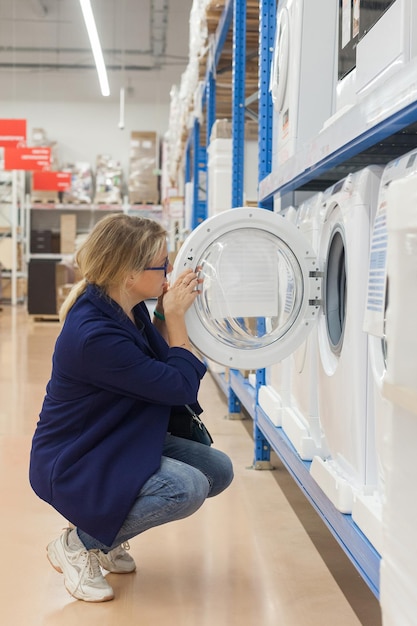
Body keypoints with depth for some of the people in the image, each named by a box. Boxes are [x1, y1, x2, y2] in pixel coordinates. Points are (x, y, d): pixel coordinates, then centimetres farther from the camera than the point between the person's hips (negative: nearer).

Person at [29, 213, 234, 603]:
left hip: (120, 442, 10)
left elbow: (159, 362, 12)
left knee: (218, 470, 1)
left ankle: (108, 532, 15)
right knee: (187, 488, -29)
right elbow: (181, 386, -25)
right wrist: (175, 316, -15)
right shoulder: (93, 335, -32)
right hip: (72, 466, -10)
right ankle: (79, 543, -6)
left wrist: (168, 311, -1)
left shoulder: (126, 310, -4)